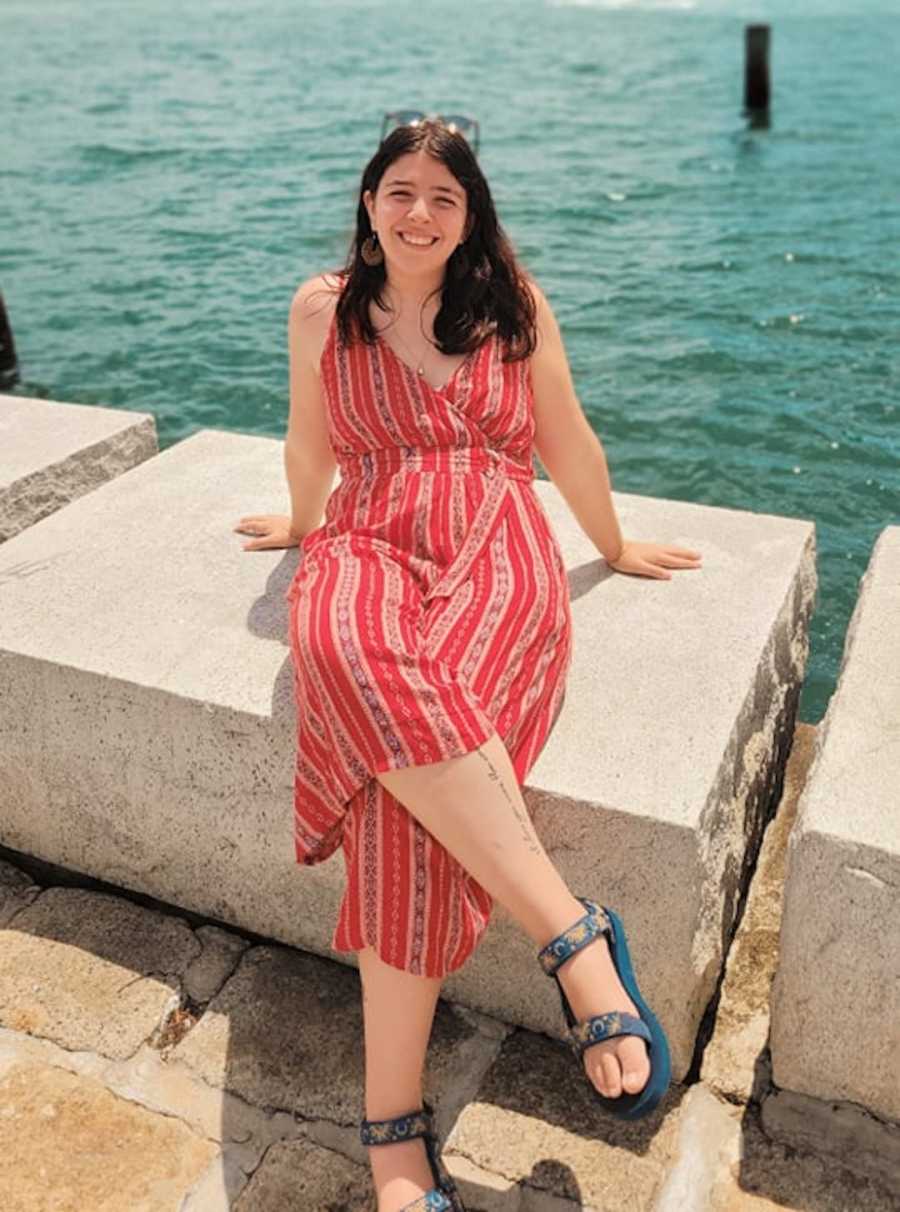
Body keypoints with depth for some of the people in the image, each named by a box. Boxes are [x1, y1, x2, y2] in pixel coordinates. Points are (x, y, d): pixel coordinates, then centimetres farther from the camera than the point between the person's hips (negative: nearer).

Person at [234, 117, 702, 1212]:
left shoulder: (514, 303, 13)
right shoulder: (324, 309, 15)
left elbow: (567, 441, 22)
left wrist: (617, 549, 29)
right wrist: (302, 525, 40)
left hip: (495, 550, -1)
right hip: (367, 546, 1)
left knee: (403, 779, -34)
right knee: (360, 659, -40)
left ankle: (393, 1123, -28)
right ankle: (571, 932, -35)